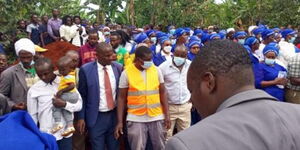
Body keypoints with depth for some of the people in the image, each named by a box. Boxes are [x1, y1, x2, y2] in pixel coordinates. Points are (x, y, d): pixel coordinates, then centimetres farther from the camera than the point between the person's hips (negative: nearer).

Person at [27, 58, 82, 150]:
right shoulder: (34, 89, -4)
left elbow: (79, 105, -3)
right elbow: (32, 116, 3)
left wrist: (65, 104, -19)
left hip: (65, 133, 0)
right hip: (46, 135, 0)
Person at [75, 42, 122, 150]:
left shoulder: (118, 67, -3)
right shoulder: (86, 69, -10)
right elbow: (82, 95, -3)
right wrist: (81, 117, -4)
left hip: (114, 115, 3)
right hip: (96, 117, -2)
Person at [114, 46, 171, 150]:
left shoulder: (156, 70, 1)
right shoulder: (126, 73, -6)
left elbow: (162, 93, 6)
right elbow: (122, 98, -2)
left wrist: (166, 115, 1)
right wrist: (120, 121, -6)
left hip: (156, 117, 2)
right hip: (136, 119, -2)